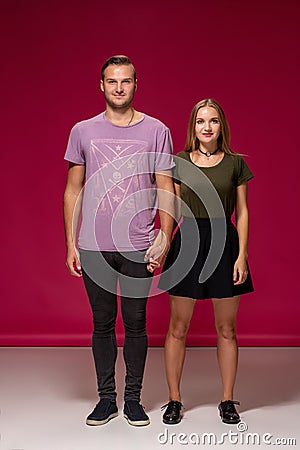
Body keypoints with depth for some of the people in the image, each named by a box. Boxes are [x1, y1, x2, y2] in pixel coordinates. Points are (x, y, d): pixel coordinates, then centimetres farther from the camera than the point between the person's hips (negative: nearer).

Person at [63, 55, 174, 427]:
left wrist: (164, 239, -7)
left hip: (138, 247, -1)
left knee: (135, 323, 7)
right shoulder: (83, 131, 6)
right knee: (102, 324, 9)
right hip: (93, 246, 1)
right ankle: (106, 398, 22)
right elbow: (73, 191, 9)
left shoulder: (156, 131, 3)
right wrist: (71, 245, 4)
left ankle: (133, 399, 21)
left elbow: (166, 193, 3)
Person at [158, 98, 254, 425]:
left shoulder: (235, 163, 5)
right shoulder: (179, 162, 4)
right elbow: (174, 212, 6)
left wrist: (242, 254, -4)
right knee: (177, 327, 4)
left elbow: (242, 212, 4)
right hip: (188, 243, 0)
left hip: (224, 244, 0)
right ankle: (174, 400, 18)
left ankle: (227, 400, 21)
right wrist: (165, 248, -1)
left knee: (226, 328, 7)